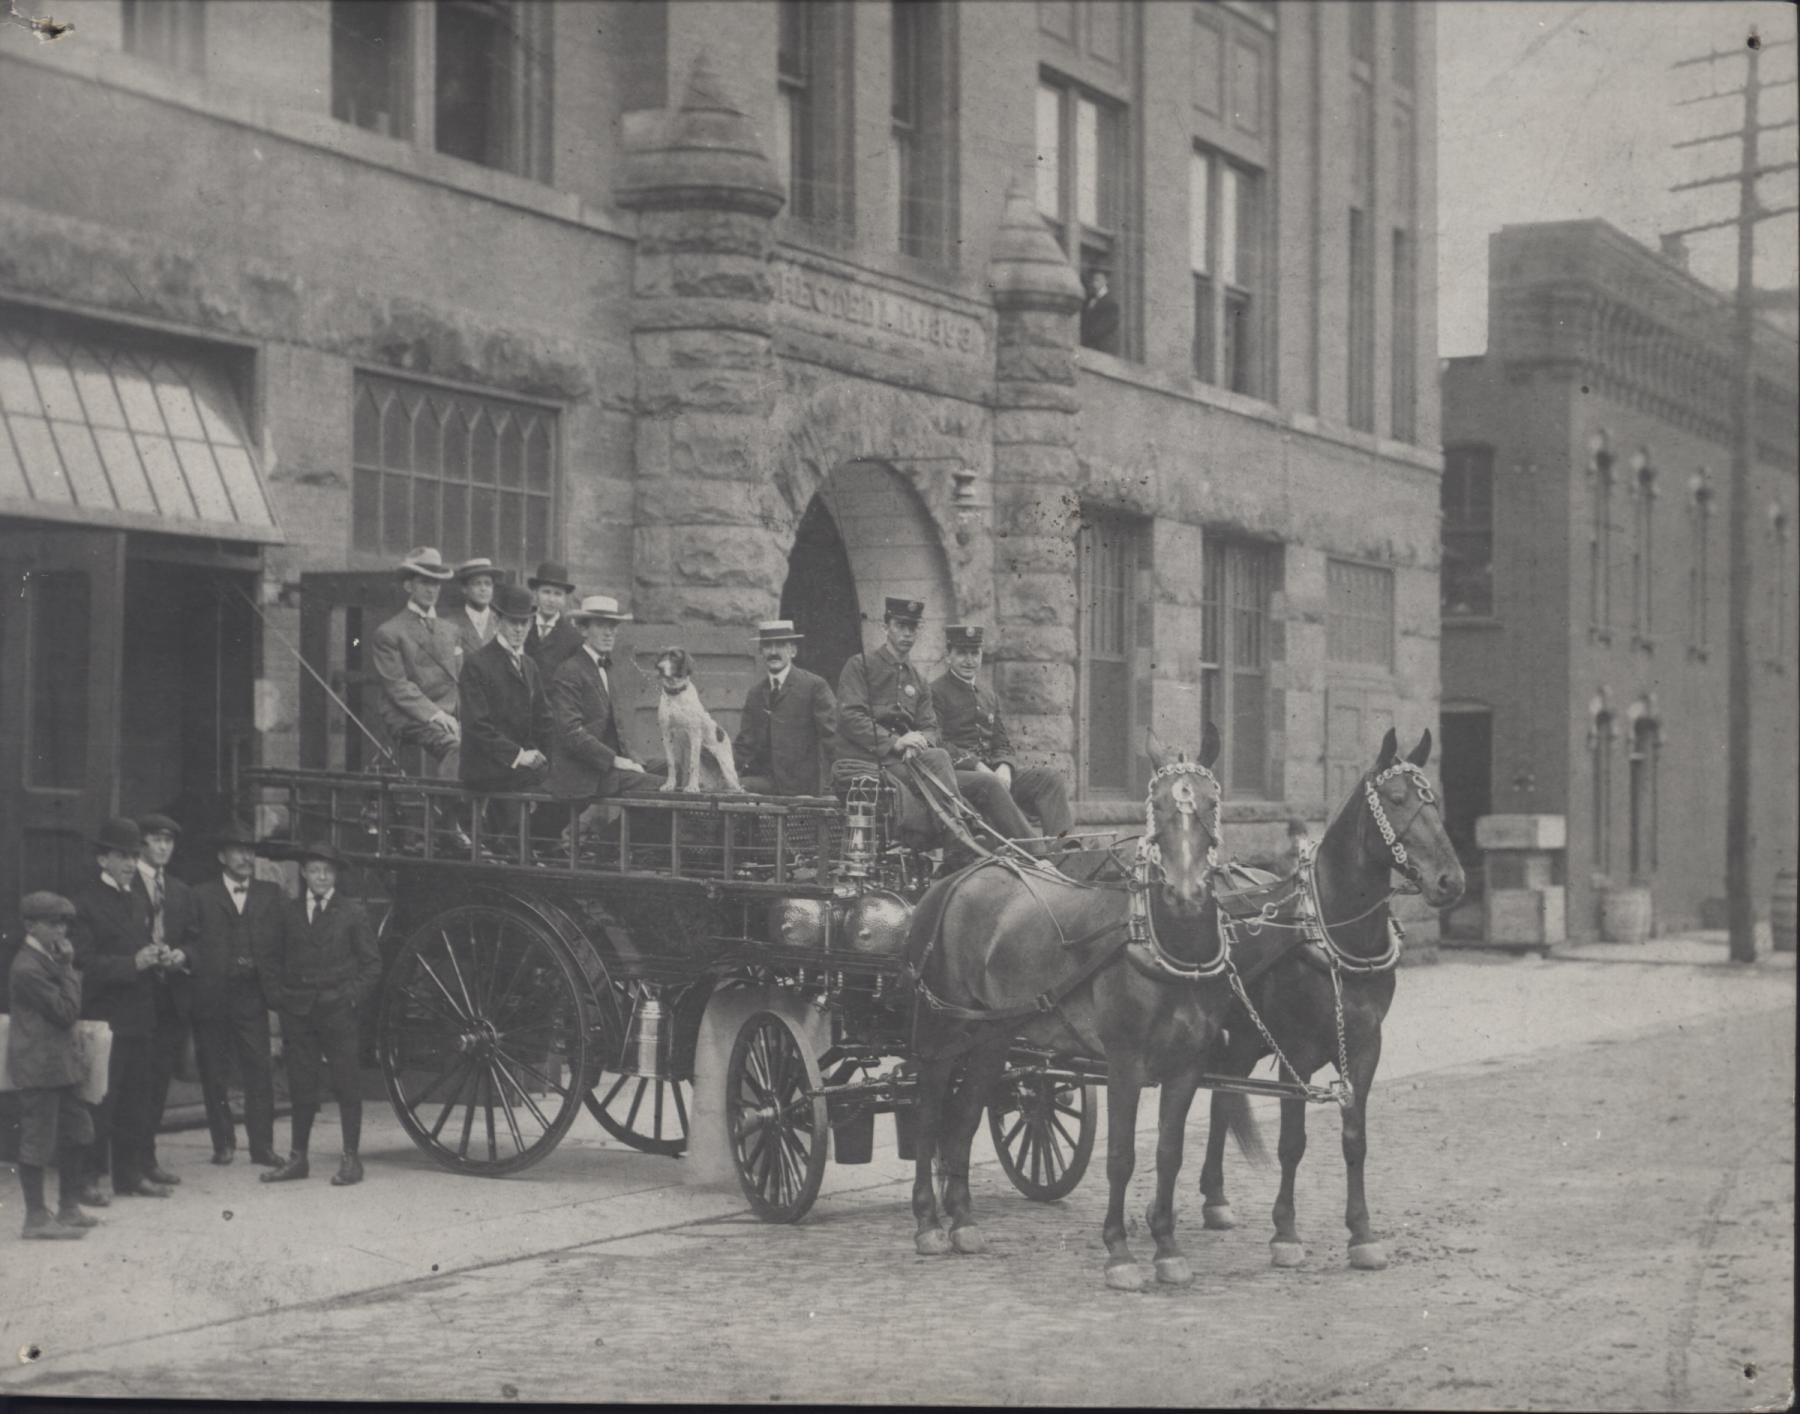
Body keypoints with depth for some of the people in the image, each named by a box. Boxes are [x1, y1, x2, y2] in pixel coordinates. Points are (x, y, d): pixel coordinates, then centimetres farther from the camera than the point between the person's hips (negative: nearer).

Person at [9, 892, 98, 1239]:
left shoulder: (47, 960, 12)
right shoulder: (28, 969, -19)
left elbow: (68, 1009, 17)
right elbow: (66, 1010, -20)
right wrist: (68, 968, -17)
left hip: (58, 1061, 10)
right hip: (39, 1065, -10)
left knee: (75, 1133, 15)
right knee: (37, 1141, -3)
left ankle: (69, 1209, 26)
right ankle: (36, 1218, 3)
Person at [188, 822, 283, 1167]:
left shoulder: (270, 894, 13)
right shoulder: (201, 896, 6)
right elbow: (191, 944, 1)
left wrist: (270, 976, -5)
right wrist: (199, 968, -14)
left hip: (251, 995, 1)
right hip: (212, 995, -1)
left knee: (259, 1070, -5)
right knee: (214, 1073, 4)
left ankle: (262, 1145, -1)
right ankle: (223, 1143, 14)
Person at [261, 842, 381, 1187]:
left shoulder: (351, 913, 2)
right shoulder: (288, 912, 10)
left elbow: (371, 963, 3)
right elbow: (275, 960, 14)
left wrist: (353, 997, -7)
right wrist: (280, 997, 2)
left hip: (338, 1010, -2)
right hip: (297, 1012, 2)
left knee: (347, 1085, -2)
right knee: (301, 1086, 6)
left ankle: (351, 1159, 2)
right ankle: (297, 1157, 12)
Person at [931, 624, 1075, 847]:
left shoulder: (989, 697, 24)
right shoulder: (936, 693, 2)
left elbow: (1003, 743, 18)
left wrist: (1004, 768, -6)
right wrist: (976, 766, -19)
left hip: (993, 771, 7)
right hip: (955, 774, -7)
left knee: (1049, 779, -16)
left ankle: (1059, 841, -36)